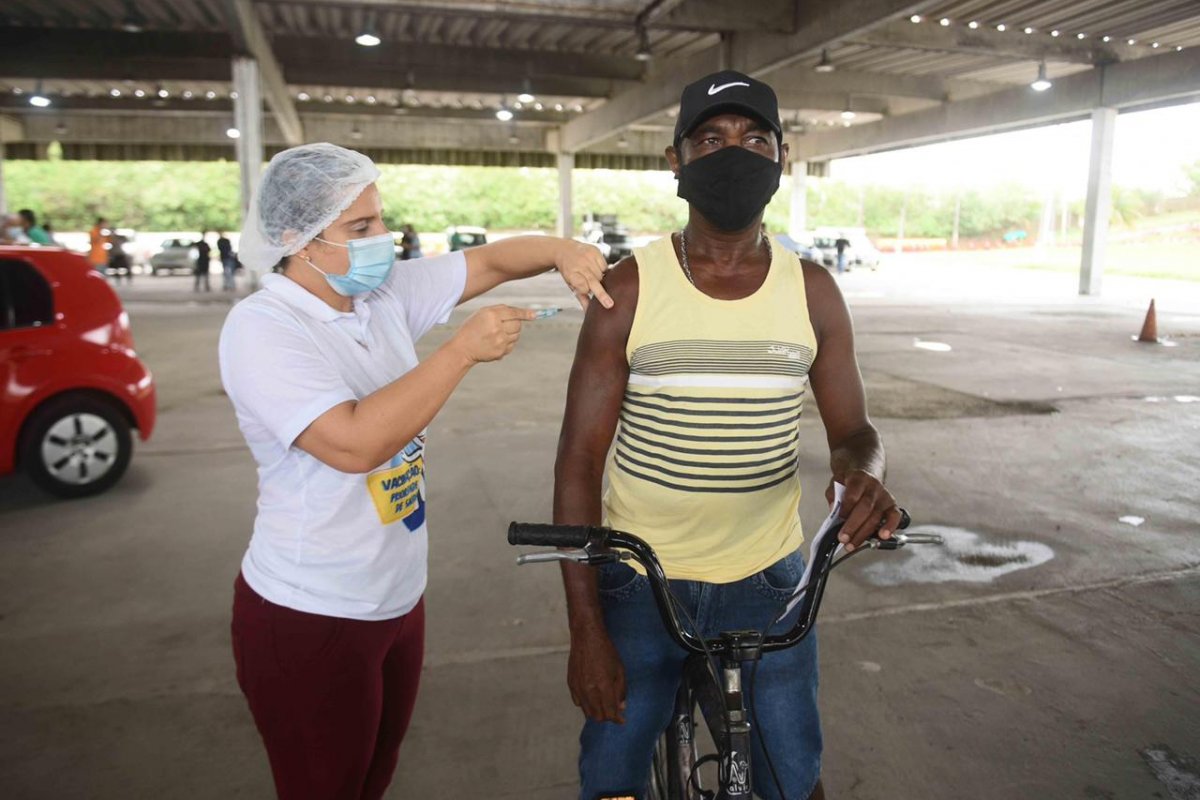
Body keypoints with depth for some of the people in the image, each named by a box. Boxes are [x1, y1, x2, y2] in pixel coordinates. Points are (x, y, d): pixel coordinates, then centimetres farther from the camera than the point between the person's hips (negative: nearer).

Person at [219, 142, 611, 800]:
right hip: (310, 622, -7)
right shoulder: (261, 327, -21)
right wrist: (465, 348, -28)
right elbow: (356, 443, -33)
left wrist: (563, 252, -17)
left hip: (397, 600, 7)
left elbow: (492, 260, 3)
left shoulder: (386, 294, 0)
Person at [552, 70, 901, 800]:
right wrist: (586, 628, -12)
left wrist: (866, 474, -22)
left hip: (768, 581, 2)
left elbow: (853, 428, 5)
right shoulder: (630, 289, -10)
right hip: (641, 580, -1)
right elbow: (579, 459, -9)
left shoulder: (813, 292, -3)